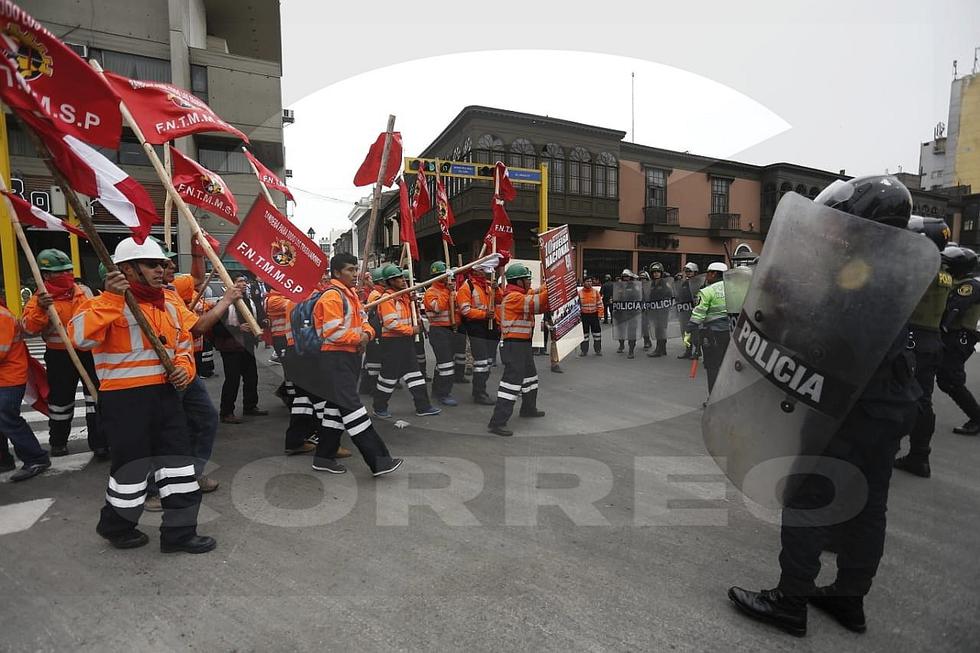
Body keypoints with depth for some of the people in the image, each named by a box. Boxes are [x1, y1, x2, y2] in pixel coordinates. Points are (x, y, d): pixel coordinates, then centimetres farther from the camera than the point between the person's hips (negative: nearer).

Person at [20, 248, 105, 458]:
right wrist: (40, 309, -31)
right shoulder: (40, 298, -5)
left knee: (97, 398, -1)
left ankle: (100, 443, 6)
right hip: (60, 357, -2)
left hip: (89, 353, 2)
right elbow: (29, 328, -18)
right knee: (60, 401, 13)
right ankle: (58, 443, 33)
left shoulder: (83, 291, 6)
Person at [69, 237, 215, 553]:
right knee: (132, 466, 6)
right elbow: (81, 336, -27)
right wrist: (110, 298, -32)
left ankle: (179, 531, 21)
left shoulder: (169, 307, 12)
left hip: (165, 395, 7)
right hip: (125, 399, -7)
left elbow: (183, 344, 21)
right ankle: (116, 527, 34)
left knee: (179, 462, 9)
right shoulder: (109, 305, -10)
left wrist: (184, 368, 2)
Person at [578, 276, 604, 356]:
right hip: (584, 316, 0)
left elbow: (600, 304, 2)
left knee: (597, 332, 5)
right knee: (584, 333, 7)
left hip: (594, 315, 0)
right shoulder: (580, 293, 0)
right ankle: (584, 350, 17)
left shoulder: (596, 292, 1)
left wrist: (600, 314, -4)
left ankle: (598, 349, 17)